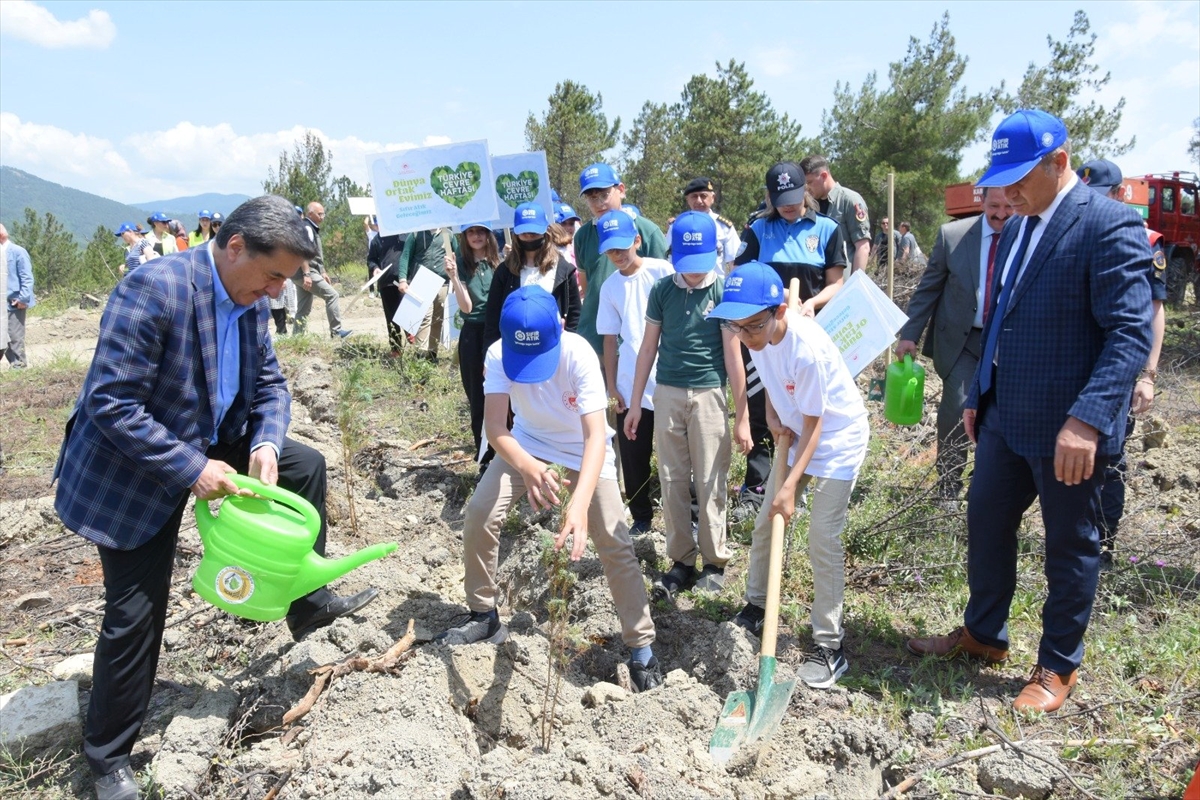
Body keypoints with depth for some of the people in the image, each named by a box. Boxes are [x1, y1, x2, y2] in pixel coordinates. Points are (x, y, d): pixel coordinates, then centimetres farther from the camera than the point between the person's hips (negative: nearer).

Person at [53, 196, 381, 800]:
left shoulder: (251, 300, -5)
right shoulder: (154, 287, -29)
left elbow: (270, 384, 3)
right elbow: (109, 403, -30)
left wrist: (266, 443, -16)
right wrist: (191, 469, -30)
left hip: (212, 442, 7)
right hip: (134, 465, -7)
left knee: (306, 466, 6)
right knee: (136, 611, -1)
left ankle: (308, 604, 21)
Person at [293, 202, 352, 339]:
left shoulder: (313, 229, 21)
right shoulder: (306, 228, -12)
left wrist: (322, 272, 29)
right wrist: (306, 274, -29)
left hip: (305, 274, 11)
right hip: (305, 273, -11)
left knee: (303, 309, 10)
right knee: (332, 295, -12)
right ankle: (336, 331, -12)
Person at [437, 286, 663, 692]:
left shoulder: (579, 355, -34)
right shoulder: (499, 354, -25)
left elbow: (596, 436, -41)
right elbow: (495, 426, -32)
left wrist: (580, 502, -57)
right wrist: (527, 467, -55)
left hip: (584, 452, -2)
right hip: (525, 445, 3)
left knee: (614, 543, -9)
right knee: (479, 514, -13)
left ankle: (642, 649, 4)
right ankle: (484, 617, 9)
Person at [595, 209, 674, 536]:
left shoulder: (663, 271, -3)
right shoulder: (610, 286, 8)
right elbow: (610, 339, 10)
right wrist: (611, 386, 7)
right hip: (630, 386, 4)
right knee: (633, 456, 8)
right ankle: (641, 517, 23)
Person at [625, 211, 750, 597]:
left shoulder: (723, 291, -4)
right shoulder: (662, 289, 4)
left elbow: (733, 356, -4)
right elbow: (649, 348, 9)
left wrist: (741, 417, -4)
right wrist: (635, 402, 8)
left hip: (708, 395, -3)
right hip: (667, 393, 3)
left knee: (710, 482, 2)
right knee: (672, 481, 7)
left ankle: (714, 561, 17)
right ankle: (681, 560, 19)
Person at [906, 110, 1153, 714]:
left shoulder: (1109, 225, -15)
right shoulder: (1016, 227, 11)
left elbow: (1131, 332, -22)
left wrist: (1087, 419, -31)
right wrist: (977, 395, 17)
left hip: (1069, 430, -8)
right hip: (1006, 417, 8)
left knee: (1070, 545, 9)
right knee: (985, 520, 17)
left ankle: (1058, 666, 28)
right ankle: (983, 634, 37)